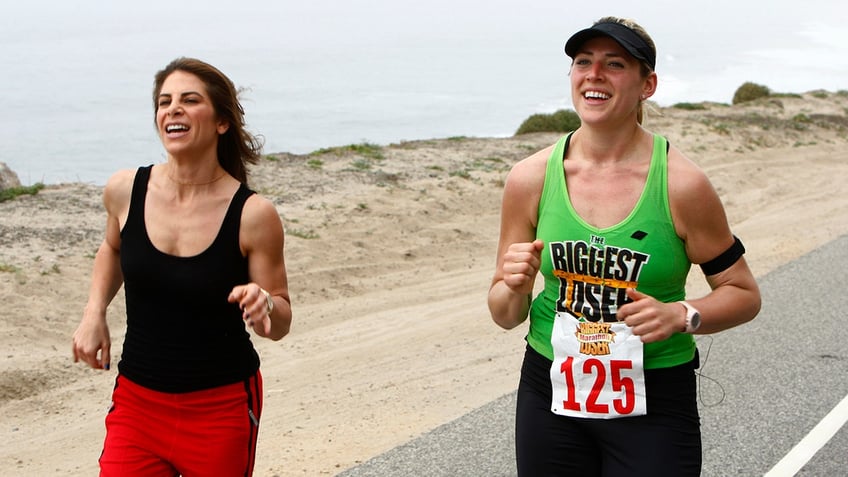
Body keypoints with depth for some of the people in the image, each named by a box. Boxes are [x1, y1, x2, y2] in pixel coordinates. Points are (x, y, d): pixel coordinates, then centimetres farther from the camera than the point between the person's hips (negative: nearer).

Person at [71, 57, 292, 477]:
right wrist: (94, 312, 4)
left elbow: (280, 324, -5)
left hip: (222, 407, -2)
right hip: (137, 399, 3)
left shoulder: (252, 214, -14)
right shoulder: (125, 191, -4)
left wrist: (262, 304, -27)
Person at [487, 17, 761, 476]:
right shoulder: (531, 179, -3)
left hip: (654, 404, -3)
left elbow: (743, 294, -1)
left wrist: (680, 315, -19)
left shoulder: (682, 184, -11)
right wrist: (515, 288, -17)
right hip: (551, 391, 3)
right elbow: (505, 315, 5)